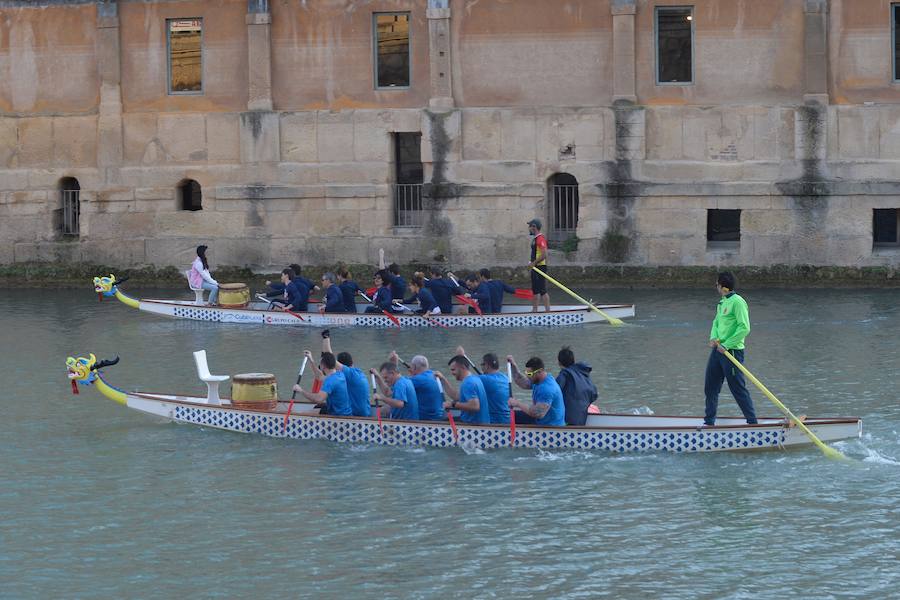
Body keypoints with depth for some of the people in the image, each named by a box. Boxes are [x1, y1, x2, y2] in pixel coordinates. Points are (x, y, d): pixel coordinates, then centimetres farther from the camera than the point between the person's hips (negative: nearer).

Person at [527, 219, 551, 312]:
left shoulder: (540, 238, -15)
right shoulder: (535, 238, 17)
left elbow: (544, 255, -24)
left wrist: (533, 263, -21)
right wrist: (532, 265, 19)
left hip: (540, 267, -11)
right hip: (535, 268, 11)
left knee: (542, 290, -10)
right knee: (535, 290, 14)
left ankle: (547, 310, -10)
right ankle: (534, 310, 20)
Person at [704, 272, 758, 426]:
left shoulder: (737, 302, -14)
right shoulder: (722, 303, 15)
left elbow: (744, 328, -20)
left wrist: (726, 345, -20)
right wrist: (713, 338, -2)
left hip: (732, 351, -9)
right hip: (718, 350, 9)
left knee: (738, 389, -6)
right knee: (711, 387, 13)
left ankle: (752, 422, 1)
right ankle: (709, 421, 23)